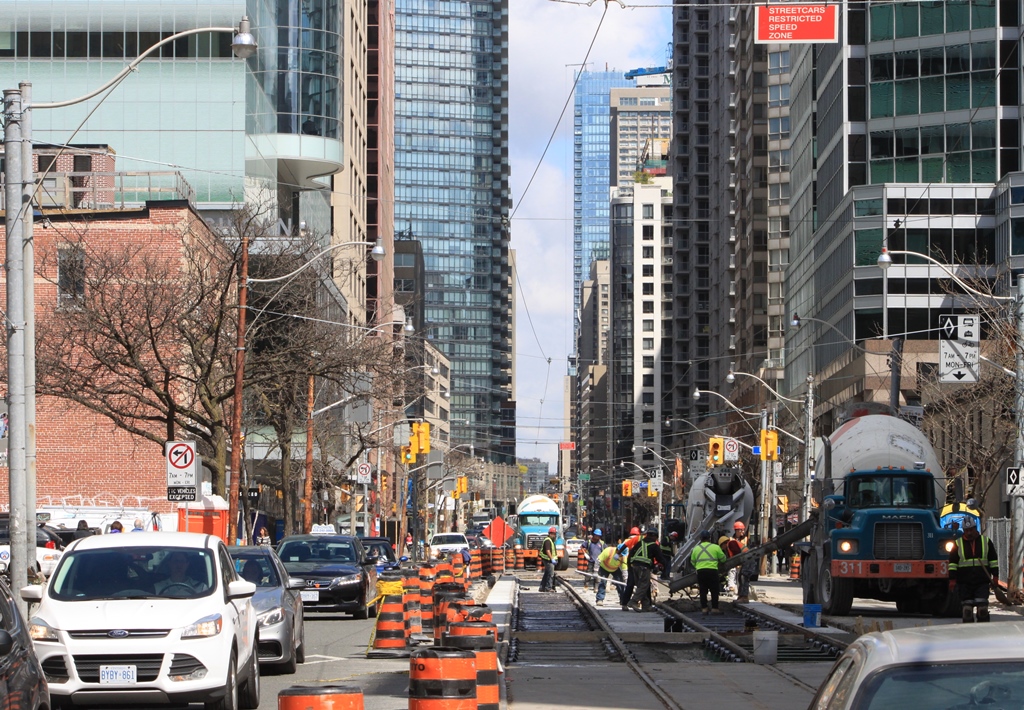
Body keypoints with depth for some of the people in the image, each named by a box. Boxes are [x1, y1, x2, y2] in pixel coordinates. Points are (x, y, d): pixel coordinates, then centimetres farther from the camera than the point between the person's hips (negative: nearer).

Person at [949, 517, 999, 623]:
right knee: (967, 609, -3)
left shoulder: (986, 541, 8)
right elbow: (952, 563, 5)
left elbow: (993, 560, 11)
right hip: (964, 583, 0)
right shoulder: (958, 544, 6)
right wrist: (952, 580, -3)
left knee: (982, 608, -8)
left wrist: (995, 577, 4)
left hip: (982, 582, 0)